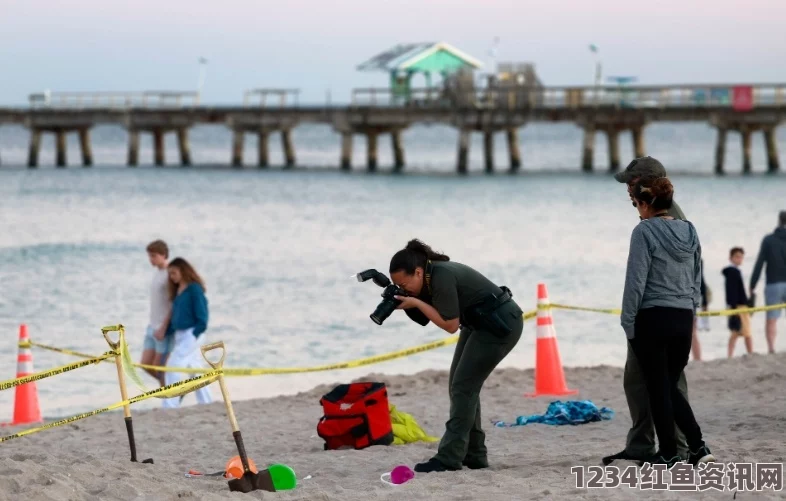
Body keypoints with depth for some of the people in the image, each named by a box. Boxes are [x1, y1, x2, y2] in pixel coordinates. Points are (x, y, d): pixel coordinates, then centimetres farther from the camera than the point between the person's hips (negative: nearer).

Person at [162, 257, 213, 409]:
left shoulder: (194, 289, -10)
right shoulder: (177, 291, 15)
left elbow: (202, 317, -13)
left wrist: (195, 334, -15)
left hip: (190, 335, -9)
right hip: (180, 336, 9)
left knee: (173, 368, -12)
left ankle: (170, 406, -12)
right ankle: (207, 405, 13)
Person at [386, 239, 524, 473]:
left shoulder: (442, 276, -27)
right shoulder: (429, 277, 0)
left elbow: (450, 325, -24)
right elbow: (425, 318, 4)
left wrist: (416, 303, -23)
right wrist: (403, 302, -12)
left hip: (501, 324, -10)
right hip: (479, 324, 10)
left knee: (463, 386, -12)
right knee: (459, 386, 9)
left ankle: (449, 458, -13)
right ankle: (473, 455, 13)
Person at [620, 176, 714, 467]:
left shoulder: (645, 231, -11)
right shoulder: (689, 232, 9)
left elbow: (635, 281, -13)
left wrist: (628, 323, -7)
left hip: (652, 319, -6)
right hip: (684, 320, 6)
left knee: (658, 388, 4)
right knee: (671, 386, 16)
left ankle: (669, 454, 8)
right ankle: (698, 446, 3)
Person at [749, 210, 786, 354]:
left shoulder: (768, 240, 0)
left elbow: (759, 263, -3)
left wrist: (752, 286, 0)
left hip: (773, 285, 0)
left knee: (771, 320, 2)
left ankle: (771, 348, -10)